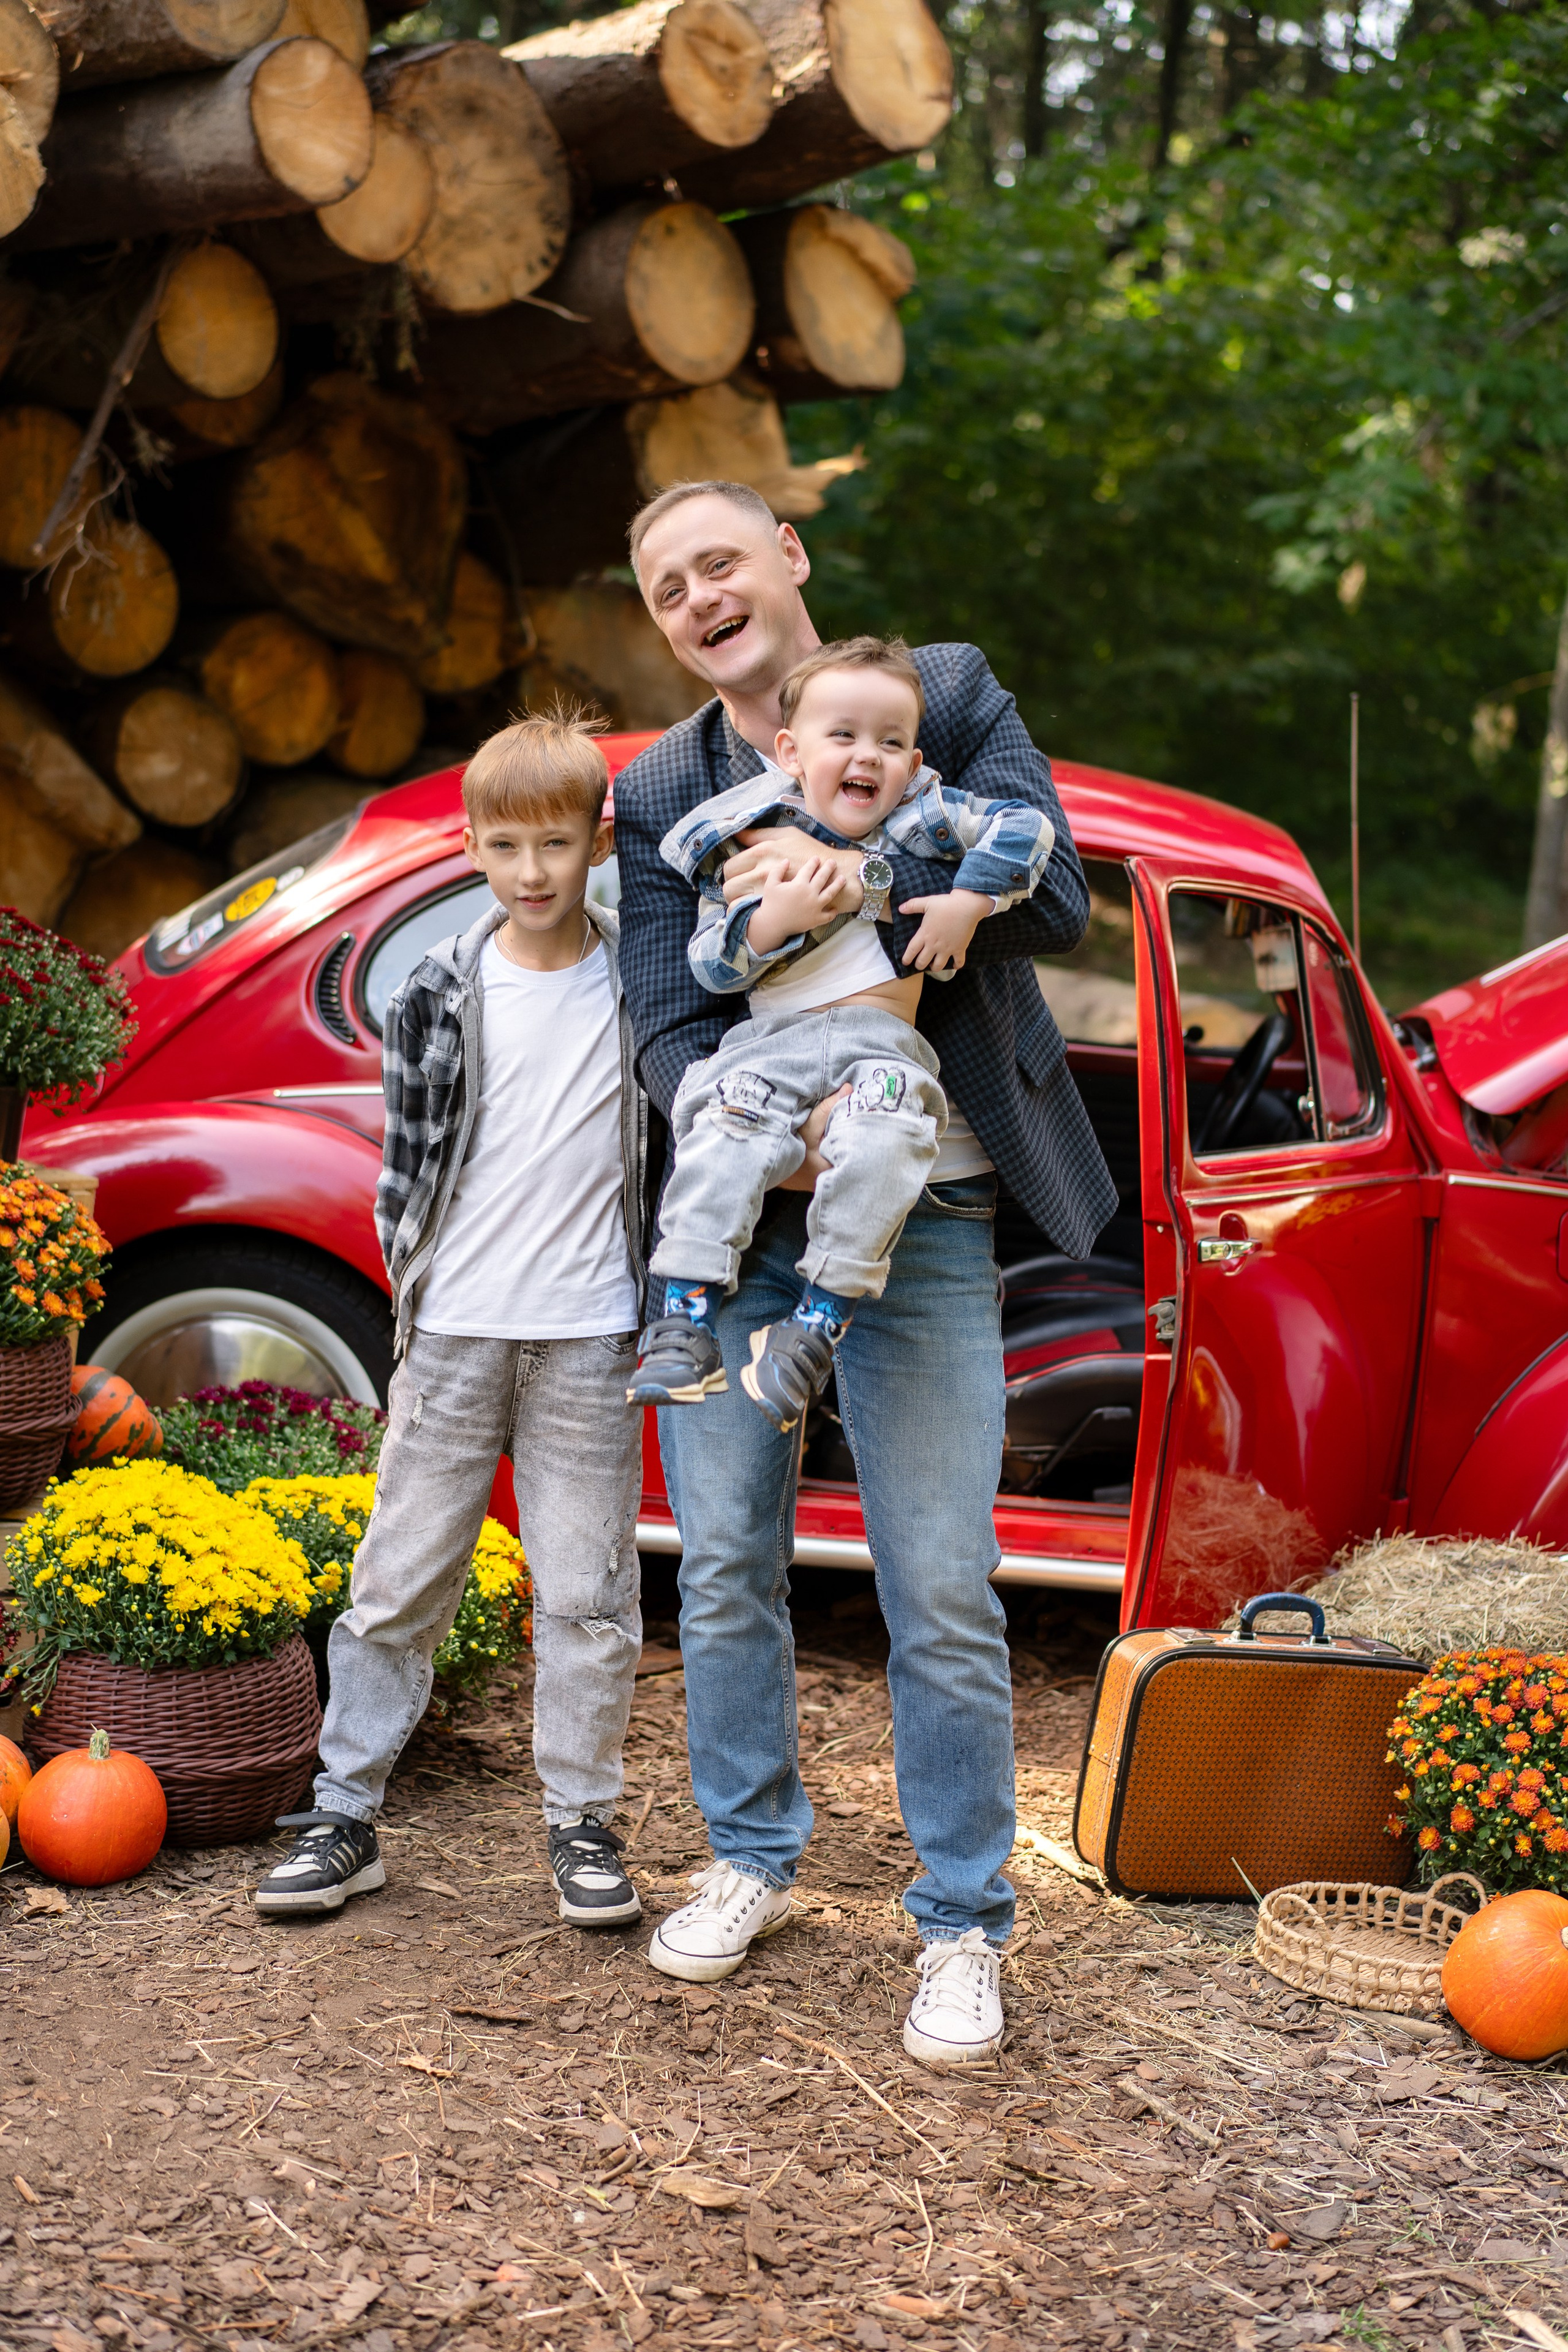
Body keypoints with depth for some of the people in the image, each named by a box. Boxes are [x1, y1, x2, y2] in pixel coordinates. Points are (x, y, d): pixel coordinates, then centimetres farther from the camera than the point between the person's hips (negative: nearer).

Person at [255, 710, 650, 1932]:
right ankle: (346, 1815, 15)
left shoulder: (640, 985, 3)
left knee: (587, 1591, 5)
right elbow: (407, 1155, 7)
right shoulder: (442, 992, 3)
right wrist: (415, 1285, 0)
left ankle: (583, 1823, 18)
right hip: (455, 1334, 1)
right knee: (399, 1579, 5)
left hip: (588, 1339, 0)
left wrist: (661, 1304, 2)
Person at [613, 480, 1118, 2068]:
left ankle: (961, 1930, 12)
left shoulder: (948, 697, 2)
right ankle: (751, 1861, 31)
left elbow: (1051, 893, -9)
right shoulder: (658, 794, 7)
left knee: (942, 1598, -2)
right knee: (724, 1573, 11)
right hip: (733, 1222, 3)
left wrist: (867, 877, -25)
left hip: (921, 1224, -3)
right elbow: (669, 1025, -3)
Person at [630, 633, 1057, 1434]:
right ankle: (686, 1318, -28)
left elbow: (1025, 827, 6)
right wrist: (775, 919, -14)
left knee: (881, 1139, -33)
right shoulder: (749, 840, 9)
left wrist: (968, 903, -6)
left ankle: (820, 1321, -28)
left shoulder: (920, 815, 11)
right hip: (773, 1037, 1)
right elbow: (711, 963, 5)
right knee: (727, 1128, -30)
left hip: (881, 1038, 0)